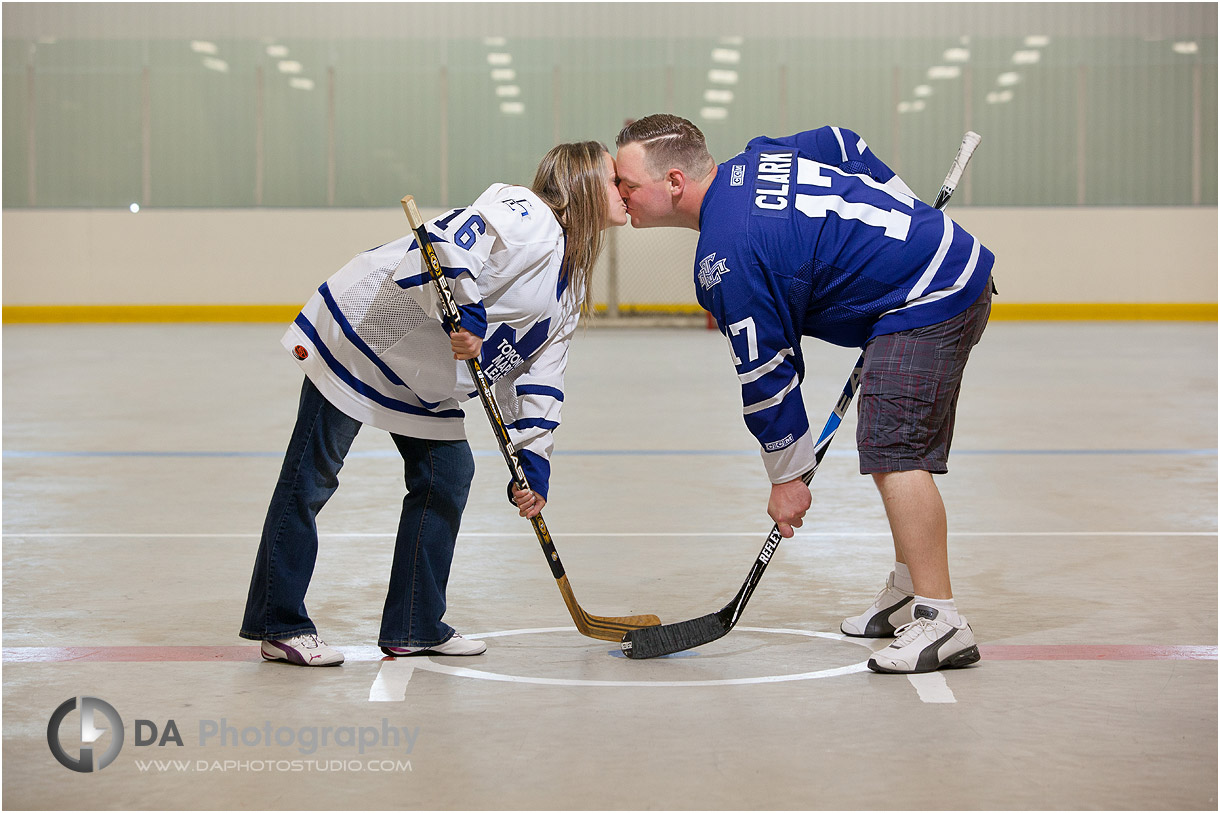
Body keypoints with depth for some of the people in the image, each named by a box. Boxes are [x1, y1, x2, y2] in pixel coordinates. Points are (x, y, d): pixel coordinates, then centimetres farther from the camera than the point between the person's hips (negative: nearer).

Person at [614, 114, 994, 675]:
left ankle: (940, 623, -18)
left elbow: (766, 373, -15)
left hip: (927, 302, -11)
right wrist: (905, 230, 28)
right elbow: (846, 146, 20)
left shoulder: (725, 260, -20)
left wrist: (787, 476, -4)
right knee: (896, 449, 18)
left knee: (893, 452, -16)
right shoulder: (753, 161, 7)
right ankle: (907, 592, 28)